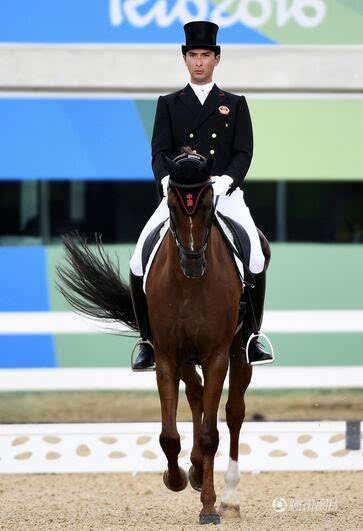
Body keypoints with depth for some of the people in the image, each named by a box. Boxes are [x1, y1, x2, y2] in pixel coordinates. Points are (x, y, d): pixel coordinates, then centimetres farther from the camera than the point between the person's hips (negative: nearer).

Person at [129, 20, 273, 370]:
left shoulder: (235, 105, 12)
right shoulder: (168, 104, 13)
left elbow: (243, 152, 1)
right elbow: (160, 151, 1)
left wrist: (226, 180, -19)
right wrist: (167, 179, -20)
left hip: (225, 194, -1)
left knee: (255, 260, -23)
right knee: (140, 263, -16)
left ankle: (251, 336, -7)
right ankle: (148, 342, -3)